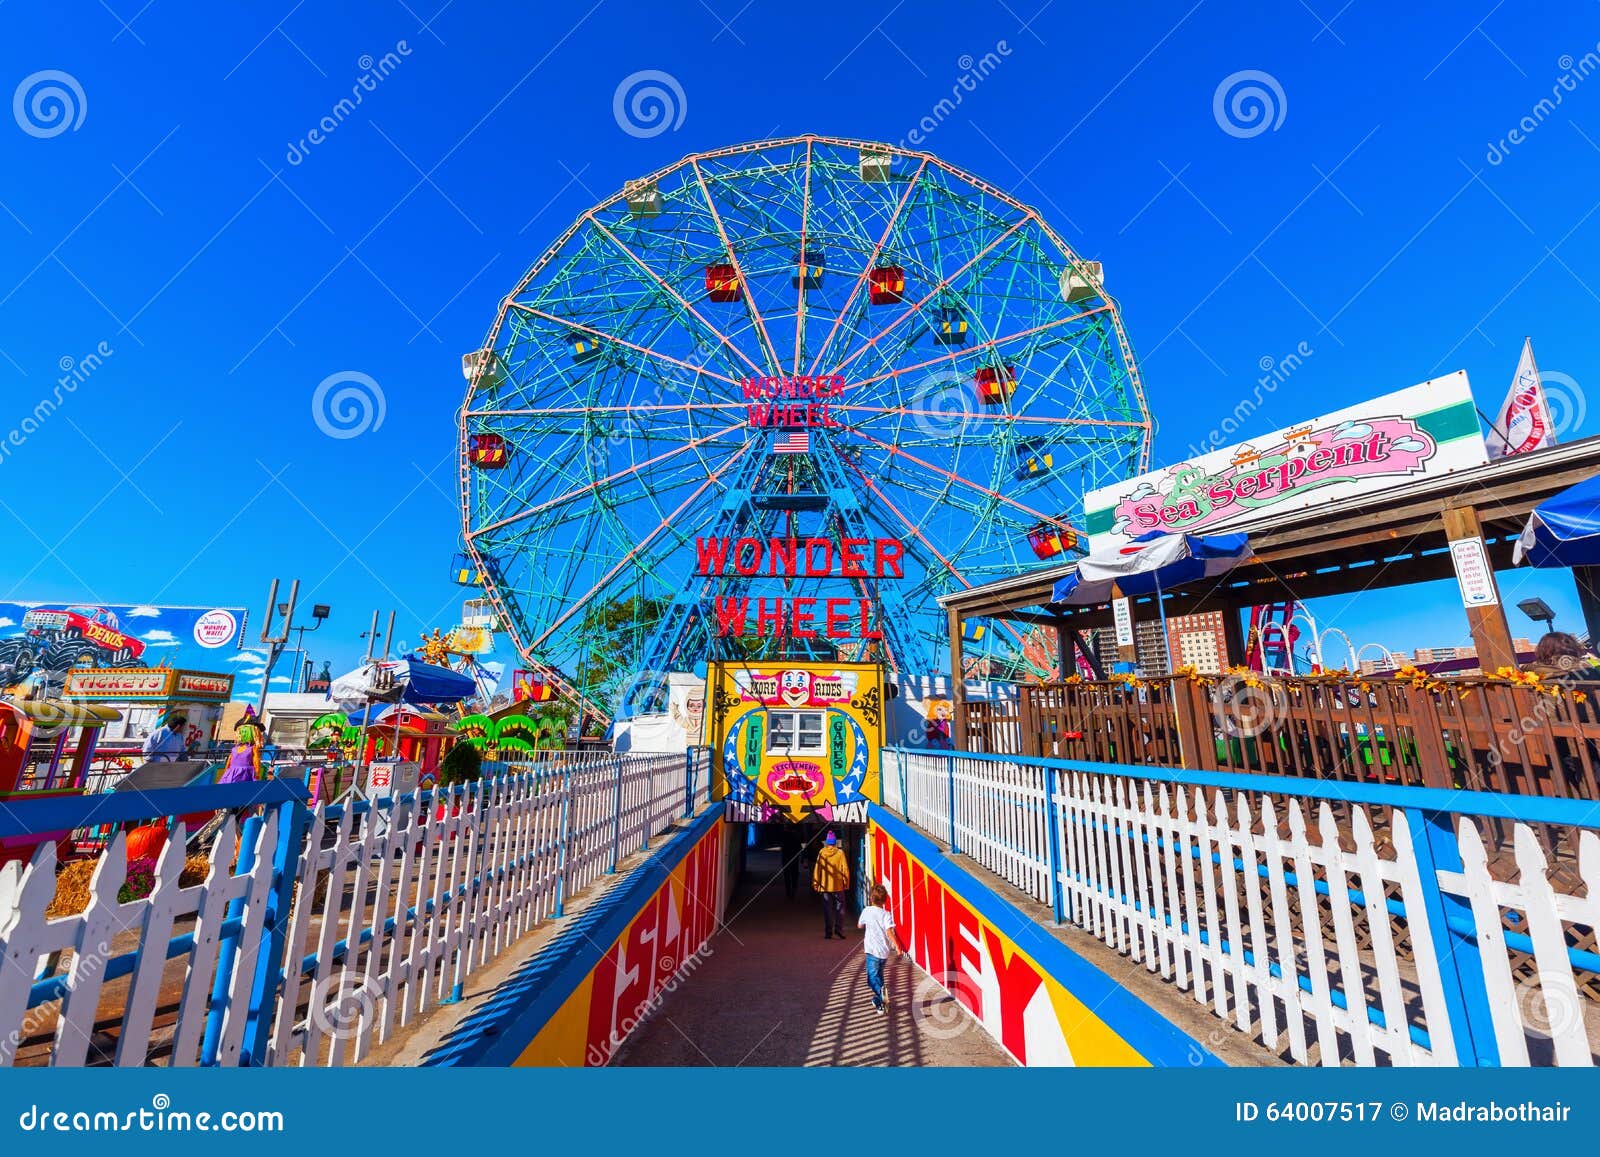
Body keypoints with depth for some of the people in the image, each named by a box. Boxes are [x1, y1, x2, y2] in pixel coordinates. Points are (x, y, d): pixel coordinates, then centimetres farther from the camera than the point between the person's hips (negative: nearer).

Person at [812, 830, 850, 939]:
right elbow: (845, 869, -5)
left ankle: (828, 932, 11)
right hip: (838, 886, -1)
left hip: (825, 886, 1)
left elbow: (817, 869, -1)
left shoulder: (821, 852, -4)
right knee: (839, 907, 11)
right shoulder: (840, 852, -6)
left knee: (827, 909, 10)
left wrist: (815, 883, 7)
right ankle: (838, 928, -1)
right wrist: (846, 883, 4)